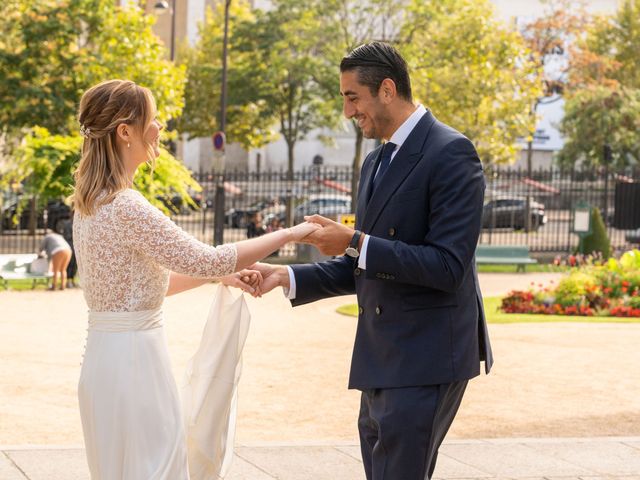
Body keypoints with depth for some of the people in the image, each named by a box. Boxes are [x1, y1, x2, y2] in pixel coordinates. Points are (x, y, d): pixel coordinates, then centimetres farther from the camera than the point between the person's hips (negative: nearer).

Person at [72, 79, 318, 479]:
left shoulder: (92, 202, 10)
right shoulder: (126, 207, -20)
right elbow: (206, 259, -18)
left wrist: (222, 274, 13)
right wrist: (289, 235, -9)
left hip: (106, 354, 10)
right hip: (135, 356, -10)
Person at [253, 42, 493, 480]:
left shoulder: (450, 153, -13)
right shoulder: (376, 163, 16)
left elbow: (448, 266, -21)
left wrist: (356, 243, -20)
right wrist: (288, 277, 8)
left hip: (425, 359, -9)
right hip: (383, 361, 9)